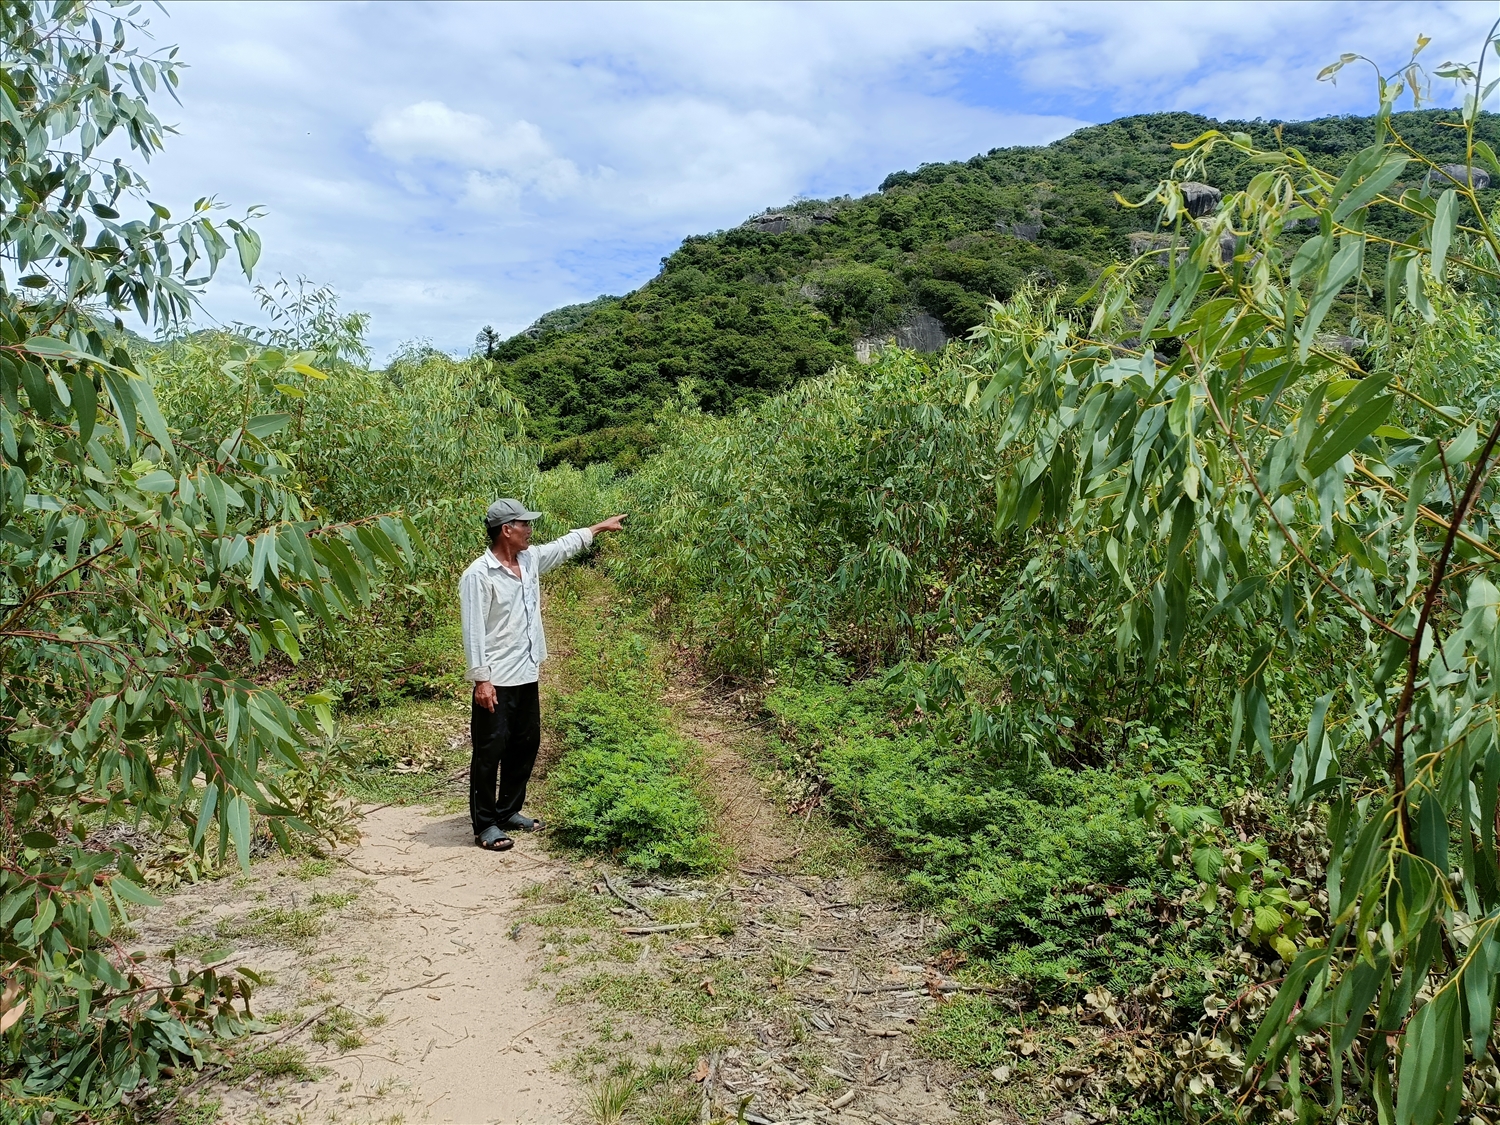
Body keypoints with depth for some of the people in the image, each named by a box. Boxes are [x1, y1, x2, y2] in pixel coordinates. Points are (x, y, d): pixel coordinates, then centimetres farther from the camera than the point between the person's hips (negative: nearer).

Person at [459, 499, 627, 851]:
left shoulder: (529, 559, 6)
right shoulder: (479, 575, -16)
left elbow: (565, 546, 24)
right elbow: (474, 631, -18)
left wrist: (602, 527, 31)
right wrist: (481, 679, -21)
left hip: (527, 675, 8)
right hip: (496, 680, -8)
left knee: (526, 745, 16)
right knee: (490, 751, 1)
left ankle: (508, 811, 30)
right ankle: (485, 824, 11)